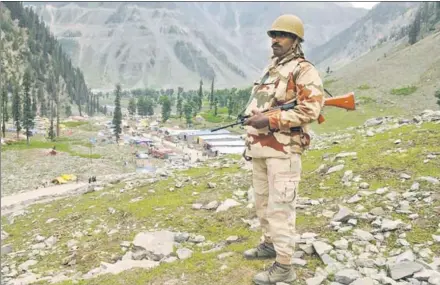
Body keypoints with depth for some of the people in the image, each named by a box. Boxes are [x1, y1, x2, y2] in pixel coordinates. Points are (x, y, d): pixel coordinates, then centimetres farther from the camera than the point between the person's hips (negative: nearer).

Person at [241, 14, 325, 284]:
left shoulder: (304, 70, -9)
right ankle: (270, 243, 37)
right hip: (260, 149, 9)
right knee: (262, 201, 19)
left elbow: (310, 110, -19)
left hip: (283, 150, -9)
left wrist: (269, 120, -21)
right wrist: (249, 141, 18)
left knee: (280, 207, -8)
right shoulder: (270, 68, 17)